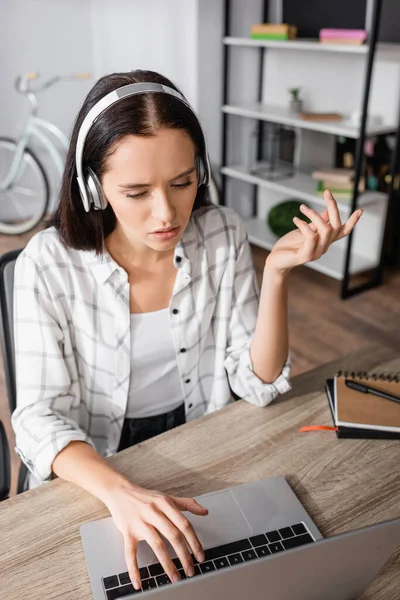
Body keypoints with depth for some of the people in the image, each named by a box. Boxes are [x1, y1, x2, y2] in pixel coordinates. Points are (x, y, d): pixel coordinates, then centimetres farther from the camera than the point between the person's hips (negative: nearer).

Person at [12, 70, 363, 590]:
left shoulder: (223, 234, -11)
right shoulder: (48, 264, -18)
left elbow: (257, 384, -10)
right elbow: (41, 415, -18)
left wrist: (278, 271, -25)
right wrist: (120, 491, -37)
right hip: (91, 469, -1)